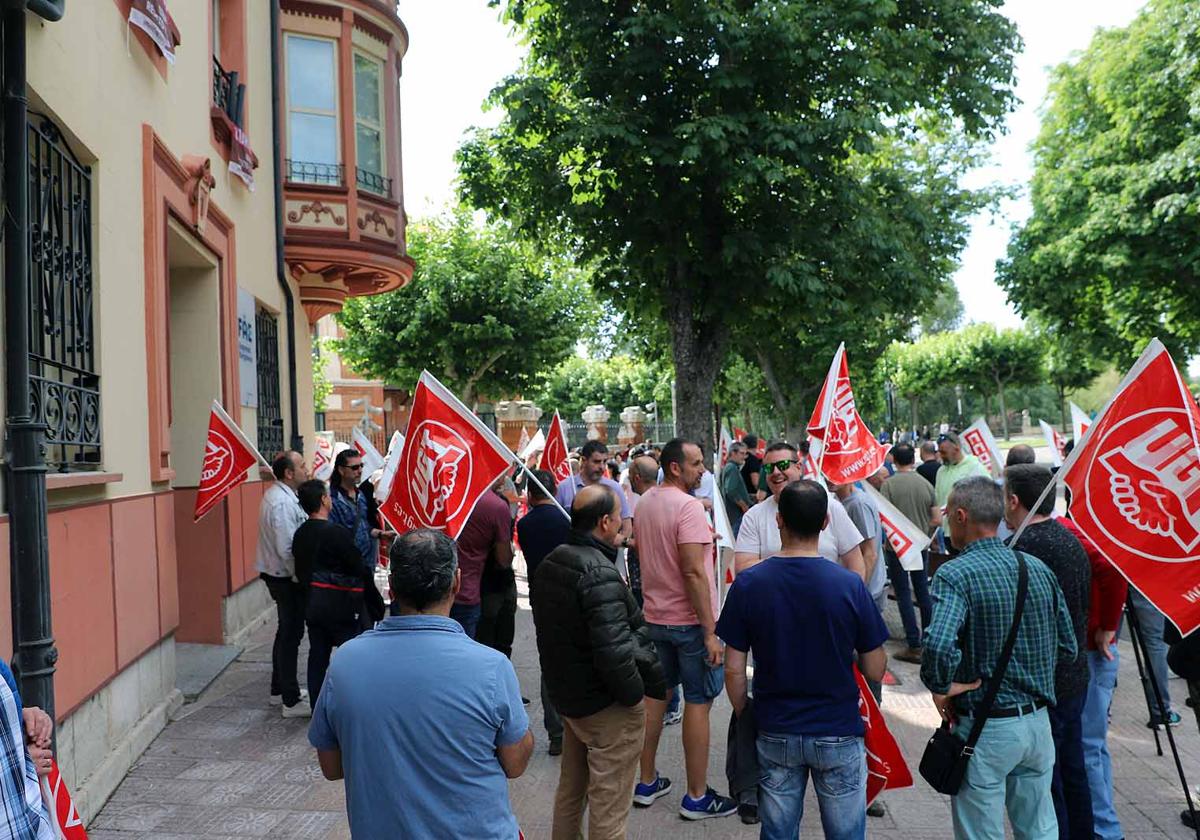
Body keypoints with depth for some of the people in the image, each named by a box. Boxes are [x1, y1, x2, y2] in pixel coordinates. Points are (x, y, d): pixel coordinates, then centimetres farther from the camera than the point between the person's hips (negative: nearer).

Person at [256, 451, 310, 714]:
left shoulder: (279, 495, 10)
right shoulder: (282, 502, -22)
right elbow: (286, 549, -25)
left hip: (279, 575, 11)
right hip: (285, 577, -11)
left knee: (286, 632, 20)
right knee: (291, 635, -3)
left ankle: (280, 690, 33)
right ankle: (291, 701, 4)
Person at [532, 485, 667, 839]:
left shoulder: (549, 564, 3)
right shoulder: (600, 575, -26)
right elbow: (613, 651, -30)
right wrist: (634, 695, -15)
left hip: (566, 694, 9)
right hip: (606, 705, -9)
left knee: (570, 788, 26)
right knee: (608, 803, 6)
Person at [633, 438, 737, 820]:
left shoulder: (644, 502, 5)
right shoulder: (688, 506, -20)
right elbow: (693, 572, -24)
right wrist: (711, 632, -21)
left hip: (655, 615, 8)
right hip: (689, 620, -8)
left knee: (655, 694, 17)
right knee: (698, 703, 3)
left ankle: (647, 782, 28)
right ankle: (696, 797, 13)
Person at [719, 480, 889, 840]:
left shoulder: (748, 583, -13)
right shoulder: (849, 585, -16)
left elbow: (733, 670, -7)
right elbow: (875, 671, -8)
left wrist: (743, 715, 9)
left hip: (775, 732, 1)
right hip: (839, 731, -1)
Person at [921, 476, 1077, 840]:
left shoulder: (954, 574, -19)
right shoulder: (1039, 569, 2)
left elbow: (939, 646, -34)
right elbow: (1067, 647, 9)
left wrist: (941, 688, -17)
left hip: (985, 729, -6)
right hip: (1038, 722, 6)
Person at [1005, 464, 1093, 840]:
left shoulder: (1021, 547, -23)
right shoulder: (1071, 540, 7)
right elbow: (1085, 607, 15)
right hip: (1075, 677, 9)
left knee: (1043, 783, 3)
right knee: (1072, 770, 22)